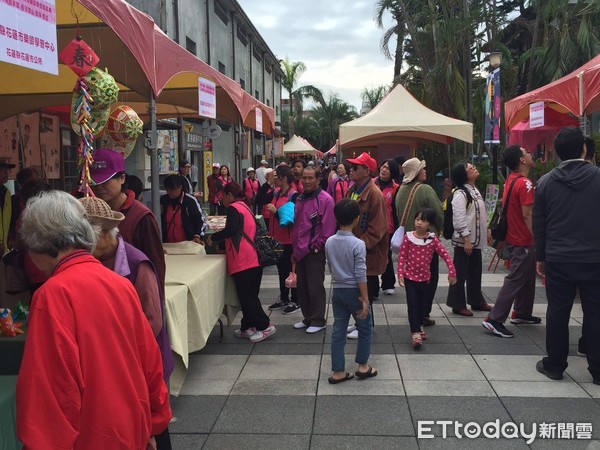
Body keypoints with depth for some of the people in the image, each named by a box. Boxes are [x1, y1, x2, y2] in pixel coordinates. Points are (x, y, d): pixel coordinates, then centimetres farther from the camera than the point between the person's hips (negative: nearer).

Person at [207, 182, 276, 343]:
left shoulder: (234, 208, -8)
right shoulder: (245, 207, 21)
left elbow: (232, 229, -24)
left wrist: (213, 238, -12)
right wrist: (223, 245, 28)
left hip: (243, 262, -10)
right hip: (253, 260, 10)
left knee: (247, 296, -5)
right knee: (250, 295, 13)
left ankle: (265, 326, -3)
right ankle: (248, 327, 19)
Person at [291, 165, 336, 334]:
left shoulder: (325, 199, -11)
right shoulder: (300, 199, 11)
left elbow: (328, 228, -14)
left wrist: (316, 246, -12)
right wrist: (295, 249, 14)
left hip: (315, 252, -7)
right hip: (300, 251, 7)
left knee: (315, 287, 1)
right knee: (302, 286, 13)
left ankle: (318, 321, 13)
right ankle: (308, 318, 26)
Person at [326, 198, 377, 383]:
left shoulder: (329, 242, 0)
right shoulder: (358, 244, -16)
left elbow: (331, 268, 9)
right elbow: (360, 275, -17)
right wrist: (365, 299, -11)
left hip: (337, 291, 5)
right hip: (354, 291, -5)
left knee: (338, 332, 9)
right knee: (365, 328, 15)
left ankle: (338, 372, 12)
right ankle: (362, 366, 22)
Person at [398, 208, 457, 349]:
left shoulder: (433, 239, -7)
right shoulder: (408, 237, -10)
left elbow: (445, 255, -7)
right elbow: (402, 257, -7)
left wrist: (452, 272, -13)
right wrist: (400, 275, -12)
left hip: (424, 277, 2)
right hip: (410, 276, -2)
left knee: (423, 304, 14)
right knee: (412, 304, -5)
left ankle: (418, 325, 37)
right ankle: (415, 332, -1)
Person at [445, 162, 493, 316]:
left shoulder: (475, 190, 12)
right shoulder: (460, 194, -18)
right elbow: (459, 220, -22)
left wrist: (486, 231, 19)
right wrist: (466, 240, -23)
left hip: (476, 239, 9)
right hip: (464, 241, -9)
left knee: (475, 271, 18)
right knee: (460, 273, 1)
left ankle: (476, 300, 32)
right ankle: (457, 304, 12)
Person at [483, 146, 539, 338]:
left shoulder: (511, 180, 9)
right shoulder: (524, 184, -20)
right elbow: (527, 215, -24)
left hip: (514, 238, 10)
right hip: (523, 241, -10)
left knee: (527, 277, 21)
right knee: (515, 280, -6)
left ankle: (521, 313, 32)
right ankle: (494, 319, -6)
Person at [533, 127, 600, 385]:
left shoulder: (545, 182, -1)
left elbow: (539, 224, 4)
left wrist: (540, 257, 13)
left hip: (558, 260, 1)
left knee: (557, 312, 9)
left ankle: (554, 365, 17)